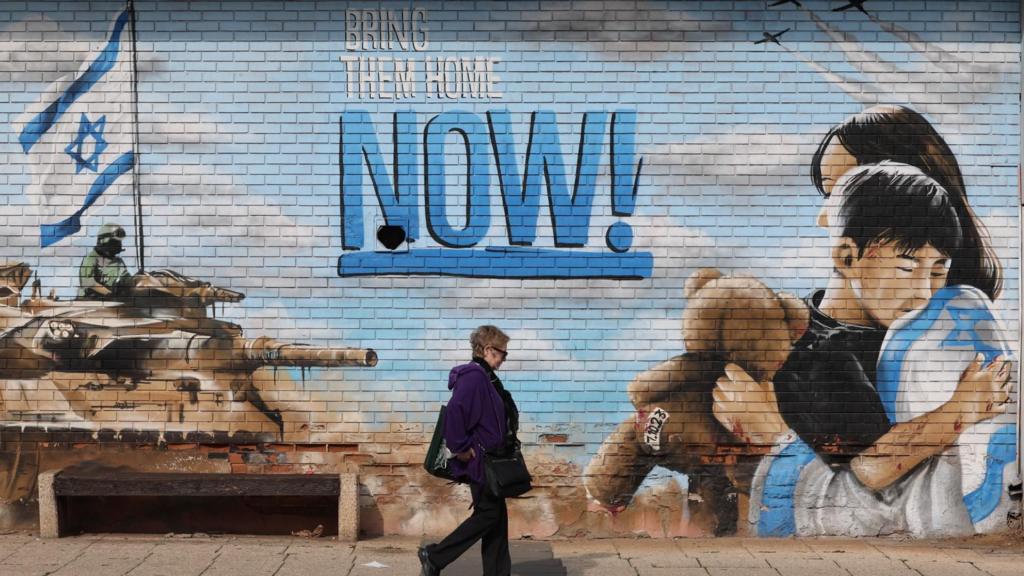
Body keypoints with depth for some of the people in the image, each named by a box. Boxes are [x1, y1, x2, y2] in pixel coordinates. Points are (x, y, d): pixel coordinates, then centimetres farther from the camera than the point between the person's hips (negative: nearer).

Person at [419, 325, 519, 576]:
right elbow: (455, 411, -30)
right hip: (478, 461, -10)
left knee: (497, 516, 11)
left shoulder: (486, 377, 13)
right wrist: (461, 448, -23)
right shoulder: (474, 376, -18)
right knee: (488, 513, -4)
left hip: (489, 460, 10)